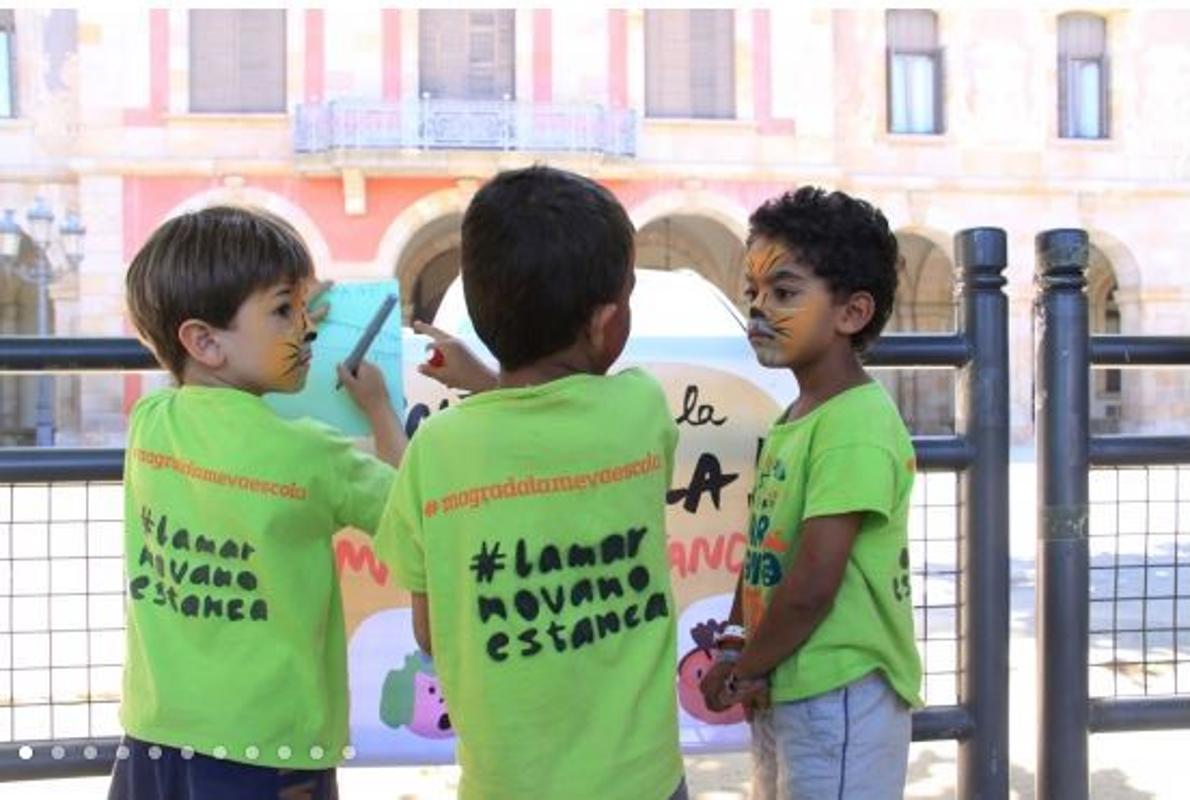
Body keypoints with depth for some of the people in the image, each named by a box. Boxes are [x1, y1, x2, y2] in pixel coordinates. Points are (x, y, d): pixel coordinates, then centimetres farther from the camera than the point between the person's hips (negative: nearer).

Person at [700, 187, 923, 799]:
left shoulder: (856, 426, -21)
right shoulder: (794, 417, 7)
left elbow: (813, 586, -24)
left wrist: (740, 669, -10)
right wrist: (739, 646, -1)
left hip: (839, 698, -9)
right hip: (781, 691, 9)